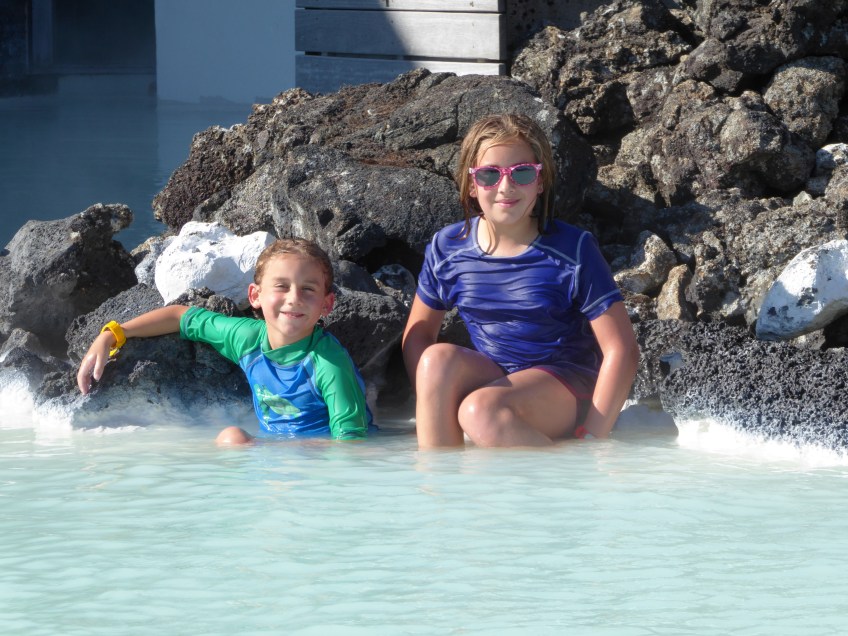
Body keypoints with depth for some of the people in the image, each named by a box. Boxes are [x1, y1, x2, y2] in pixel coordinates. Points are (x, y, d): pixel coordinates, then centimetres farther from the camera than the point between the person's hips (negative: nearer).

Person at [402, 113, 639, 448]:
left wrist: (591, 437, -19)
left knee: (482, 410, -34)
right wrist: (433, 409, -7)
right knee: (438, 358, -27)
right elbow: (418, 334, 11)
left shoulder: (572, 250, -11)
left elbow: (621, 348, -12)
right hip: (494, 380, 5)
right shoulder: (447, 248, 1)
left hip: (566, 385, -5)